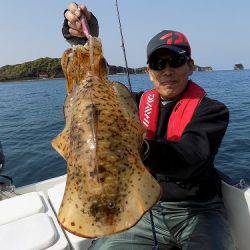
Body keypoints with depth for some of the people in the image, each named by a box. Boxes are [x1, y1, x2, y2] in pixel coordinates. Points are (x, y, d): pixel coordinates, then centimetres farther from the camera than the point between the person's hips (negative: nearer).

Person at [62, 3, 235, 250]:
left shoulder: (211, 109, -4)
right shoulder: (139, 102, 7)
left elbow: (190, 157, -21)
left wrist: (142, 148, -40)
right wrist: (84, 40, -16)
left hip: (197, 211, -2)